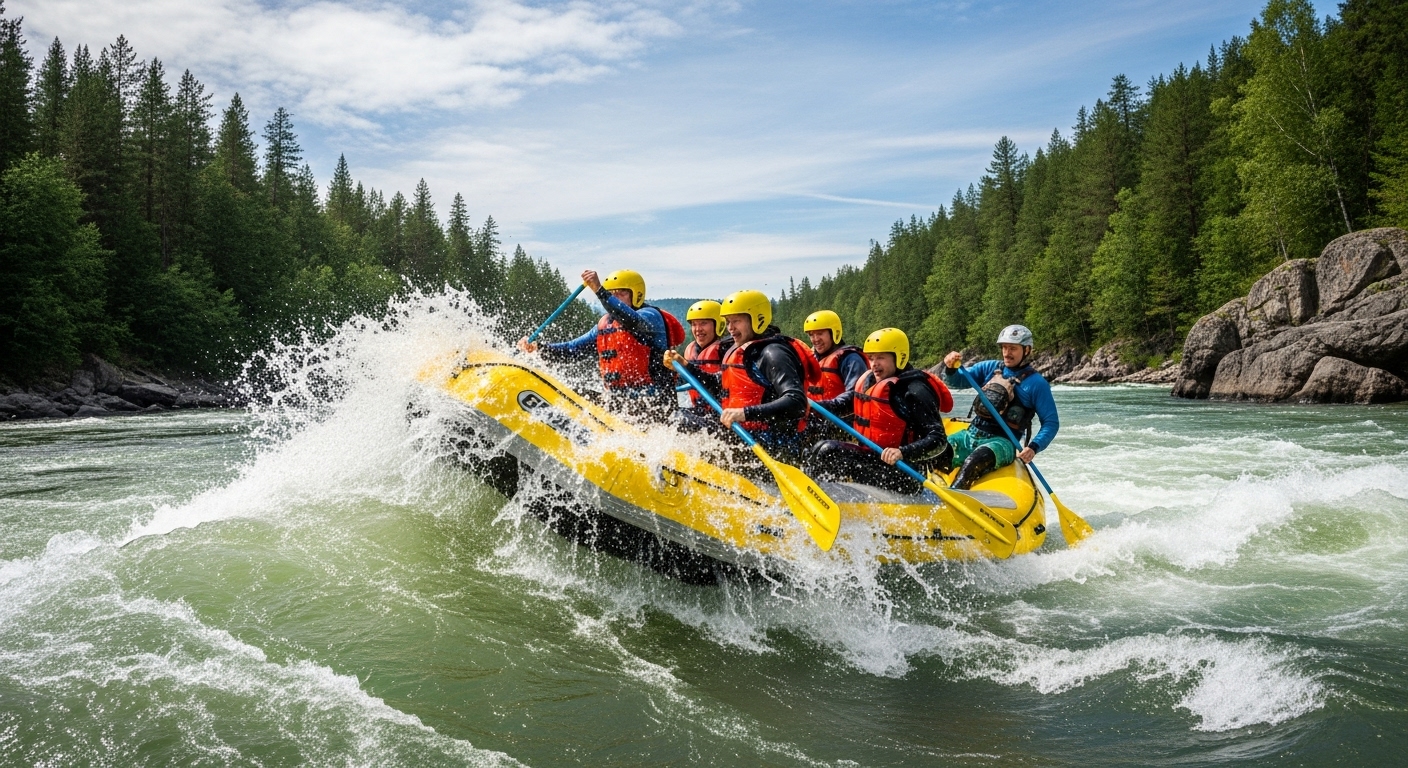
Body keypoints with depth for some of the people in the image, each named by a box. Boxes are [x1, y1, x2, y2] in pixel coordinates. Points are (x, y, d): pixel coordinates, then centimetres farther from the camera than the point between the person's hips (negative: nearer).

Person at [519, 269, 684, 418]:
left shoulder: (651, 315, -5)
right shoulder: (605, 324, 17)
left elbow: (632, 321, -28)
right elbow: (574, 349, 16)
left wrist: (599, 290, -36)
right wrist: (536, 348, 3)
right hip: (618, 402, 8)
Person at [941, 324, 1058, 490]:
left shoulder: (1036, 383, 1)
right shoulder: (990, 368, 14)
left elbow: (1051, 422, -1)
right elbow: (957, 381, 8)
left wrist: (1034, 447, -18)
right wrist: (950, 368, -16)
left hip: (1003, 441, -5)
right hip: (971, 435, 5)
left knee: (976, 460, -38)